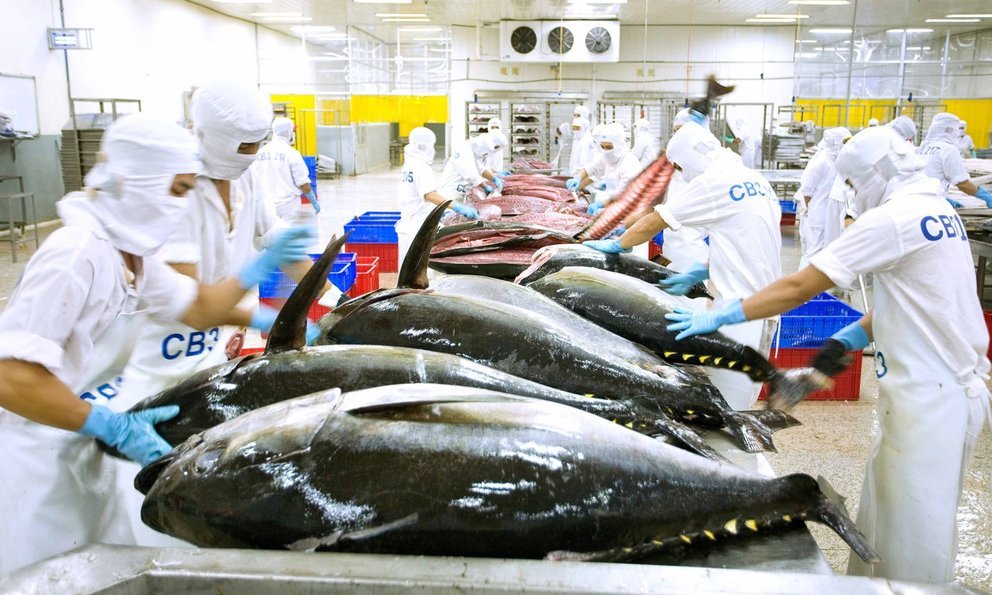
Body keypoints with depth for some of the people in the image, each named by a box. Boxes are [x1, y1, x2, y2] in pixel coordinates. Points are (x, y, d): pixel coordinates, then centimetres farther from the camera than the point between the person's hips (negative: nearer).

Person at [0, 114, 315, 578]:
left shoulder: (130, 251, 4)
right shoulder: (78, 255, -26)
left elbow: (198, 309, 13)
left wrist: (261, 266, 3)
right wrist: (113, 426, -27)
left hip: (76, 450, 9)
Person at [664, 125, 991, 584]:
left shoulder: (892, 219, -19)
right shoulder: (936, 210, 10)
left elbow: (799, 288, -20)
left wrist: (719, 317, -14)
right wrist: (850, 339, 6)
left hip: (932, 399, -9)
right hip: (953, 383, 9)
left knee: (913, 531, 3)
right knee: (881, 510, 19)